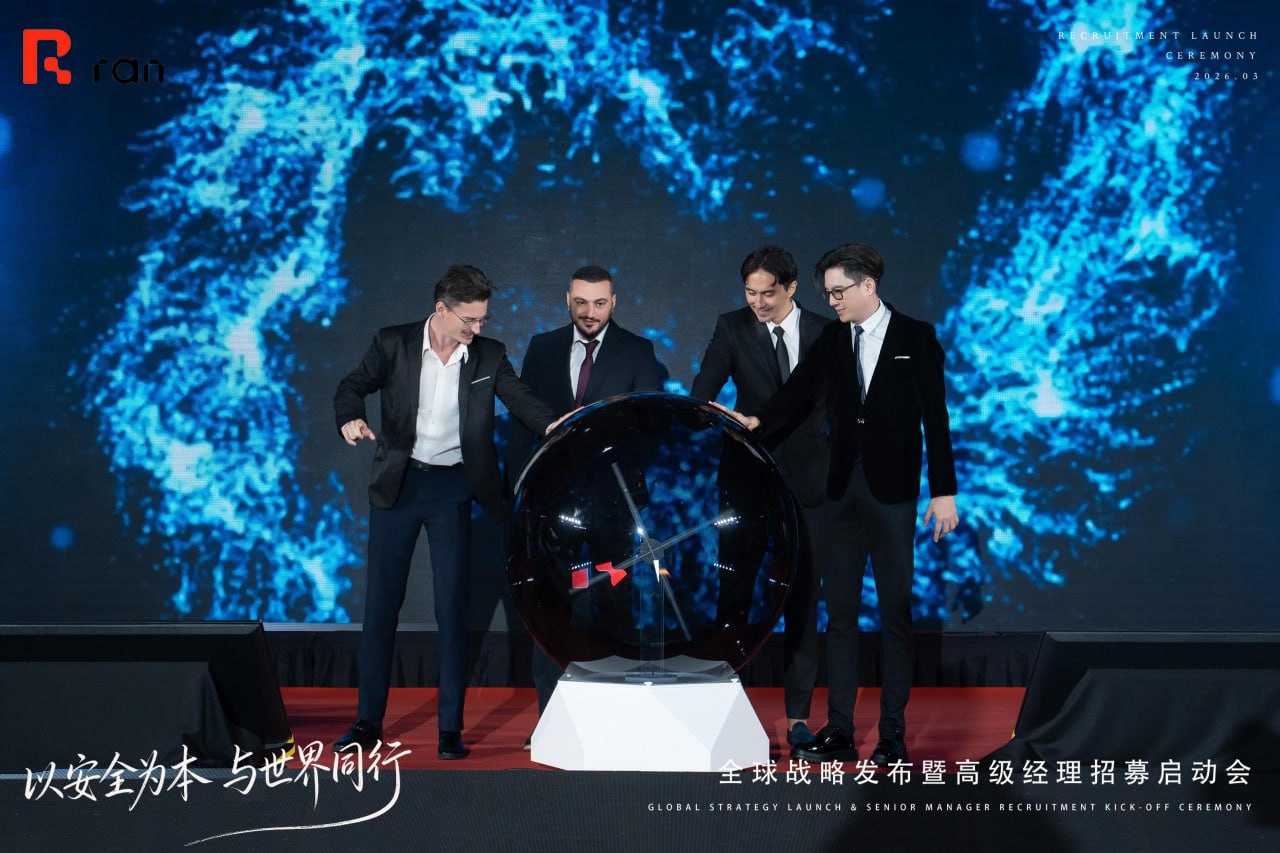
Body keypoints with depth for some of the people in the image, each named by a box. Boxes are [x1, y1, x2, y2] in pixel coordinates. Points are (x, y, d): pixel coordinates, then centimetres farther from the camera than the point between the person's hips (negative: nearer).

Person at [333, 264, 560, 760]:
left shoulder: (489, 356, 1)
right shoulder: (393, 344, -2)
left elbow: (520, 399, -6)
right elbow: (352, 387, -1)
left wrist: (553, 427, -25)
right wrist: (350, 419, -23)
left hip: (452, 489, 0)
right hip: (397, 484, 0)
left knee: (452, 606, -1)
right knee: (381, 602, 5)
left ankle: (450, 728, 7)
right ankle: (369, 721, 16)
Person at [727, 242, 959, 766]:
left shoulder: (915, 338, -1)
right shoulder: (832, 341, 9)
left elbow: (935, 416, -4)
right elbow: (799, 390, -3)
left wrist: (943, 491, -8)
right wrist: (758, 421, -21)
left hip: (892, 491, -4)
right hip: (842, 489, 4)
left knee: (895, 612, 1)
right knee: (839, 611, 4)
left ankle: (893, 733, 9)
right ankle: (838, 732, 9)